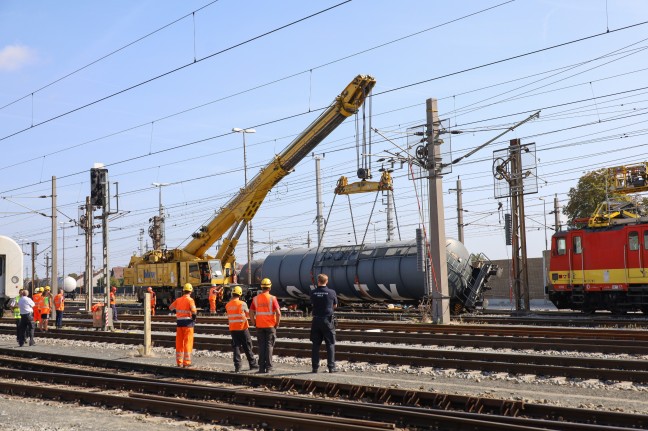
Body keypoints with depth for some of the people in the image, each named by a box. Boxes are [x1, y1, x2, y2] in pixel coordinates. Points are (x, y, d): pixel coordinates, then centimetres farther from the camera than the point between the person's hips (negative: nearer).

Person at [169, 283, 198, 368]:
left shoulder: (178, 300, 7)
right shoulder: (190, 300, -10)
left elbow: (170, 307, 21)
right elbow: (194, 311, -24)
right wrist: (194, 317, -6)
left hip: (179, 322, 5)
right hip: (188, 322, -5)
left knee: (179, 343, 12)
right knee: (188, 343, -1)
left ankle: (179, 362, 17)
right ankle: (186, 363, -2)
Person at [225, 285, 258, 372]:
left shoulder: (227, 305, 2)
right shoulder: (242, 304, -10)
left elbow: (229, 315, 7)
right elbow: (248, 314, 2)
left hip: (232, 329, 3)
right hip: (243, 328, -3)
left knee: (236, 347, 6)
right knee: (247, 347, 7)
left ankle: (237, 366, 0)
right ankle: (252, 364, 15)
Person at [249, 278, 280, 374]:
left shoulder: (255, 299, 1)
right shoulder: (272, 298, -8)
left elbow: (251, 313, 3)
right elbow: (278, 313, -13)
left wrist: (254, 323, 12)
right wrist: (277, 324, -1)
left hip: (259, 326, 2)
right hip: (270, 326, -2)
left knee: (261, 347, 9)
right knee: (269, 346, 3)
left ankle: (261, 367, 9)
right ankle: (268, 367, 2)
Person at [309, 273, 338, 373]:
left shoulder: (313, 293, -3)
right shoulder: (331, 292, -7)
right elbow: (335, 306, 7)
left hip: (316, 320, 2)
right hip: (327, 320, -2)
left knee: (316, 345, 8)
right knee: (330, 344, 6)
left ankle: (315, 367, 10)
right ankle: (331, 367, 4)